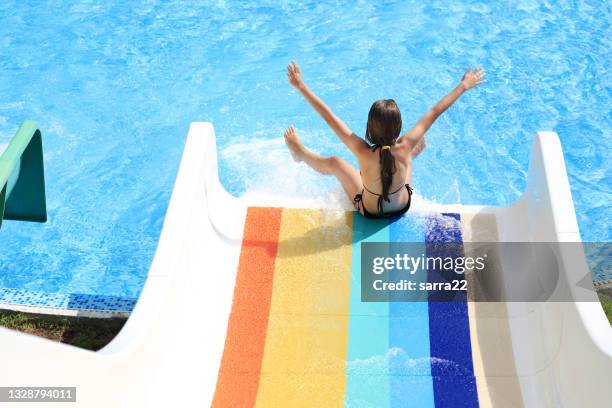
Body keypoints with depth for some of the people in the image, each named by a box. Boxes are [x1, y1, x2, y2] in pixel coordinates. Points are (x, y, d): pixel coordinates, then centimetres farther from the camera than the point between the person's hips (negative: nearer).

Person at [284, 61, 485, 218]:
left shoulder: (363, 152, -40)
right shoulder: (404, 147, -35)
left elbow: (329, 116, -36)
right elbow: (435, 112, -23)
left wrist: (301, 86, -30)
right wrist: (463, 86, -13)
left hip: (370, 211, -2)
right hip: (403, 207, 2)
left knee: (334, 162, 15)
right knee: (420, 142, 18)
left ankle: (301, 153, 47)